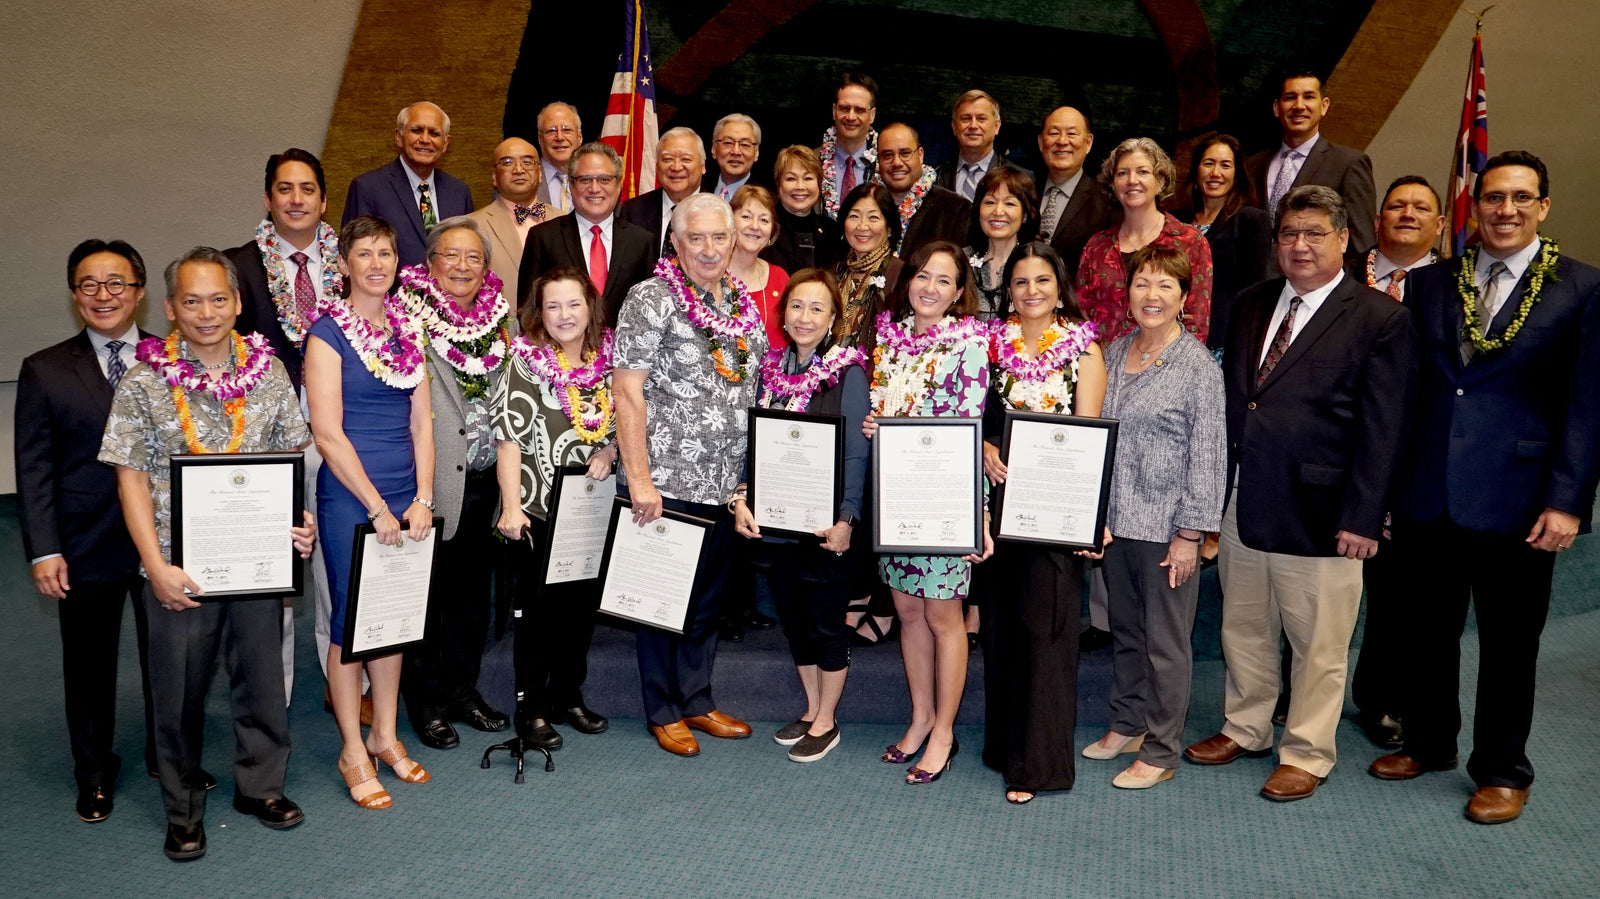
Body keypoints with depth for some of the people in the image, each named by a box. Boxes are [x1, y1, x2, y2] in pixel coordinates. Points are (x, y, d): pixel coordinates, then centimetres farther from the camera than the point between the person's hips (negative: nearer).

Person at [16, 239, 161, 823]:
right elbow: (33, 469, -1)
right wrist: (43, 550, -8)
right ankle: (95, 776, 33)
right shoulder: (45, 371, 1)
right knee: (89, 665, 13)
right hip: (86, 549, 0)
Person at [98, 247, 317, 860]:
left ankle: (260, 785, 32)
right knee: (179, 688, 9)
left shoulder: (268, 371, 3)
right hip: (181, 564, -2)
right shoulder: (144, 383, -4)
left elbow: (292, 456, 9)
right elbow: (131, 478, -5)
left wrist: (299, 521, -7)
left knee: (262, 675, 12)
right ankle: (183, 810, 26)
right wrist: (157, 567, -12)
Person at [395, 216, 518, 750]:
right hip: (432, 484, -5)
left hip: (487, 481, 5)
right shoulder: (408, 315, -7)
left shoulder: (500, 315, 10)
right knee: (426, 592, 5)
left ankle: (463, 689, 31)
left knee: (474, 591, 16)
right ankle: (425, 701, 20)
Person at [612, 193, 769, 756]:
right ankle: (664, 711, 21)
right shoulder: (652, 299, -9)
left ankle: (697, 700, 30)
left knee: (709, 597, 16)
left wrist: (749, 475, 12)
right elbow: (628, 392, -14)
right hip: (666, 482, -6)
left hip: (725, 484, 6)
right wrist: (639, 477, -19)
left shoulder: (741, 303, 11)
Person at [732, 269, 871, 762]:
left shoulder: (848, 372, -8)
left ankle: (826, 722, 24)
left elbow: (856, 453, -12)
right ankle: (811, 709, 34)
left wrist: (845, 519, -20)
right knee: (793, 620, 16)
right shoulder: (771, 367, 7)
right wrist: (741, 499, -6)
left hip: (825, 524, -5)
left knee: (825, 623, 6)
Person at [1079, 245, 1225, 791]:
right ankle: (1127, 724, 34)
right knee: (1124, 629, 17)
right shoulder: (1115, 352, 8)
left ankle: (1161, 751, 17)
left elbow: (1208, 458, -11)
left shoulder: (1199, 367, -10)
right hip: (1115, 520, 6)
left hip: (1167, 528, -6)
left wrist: (1190, 534, -14)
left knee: (1165, 641, 4)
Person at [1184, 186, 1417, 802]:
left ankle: (1306, 753, 26)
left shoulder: (1381, 319, -7)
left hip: (1316, 512, -5)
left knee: (1317, 643, 9)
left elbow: (1382, 429, -9)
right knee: (1243, 629, 18)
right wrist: (1217, 487, 7)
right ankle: (1245, 730, 37)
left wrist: (1360, 518, -13)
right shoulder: (1251, 304, 10)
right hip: (1240, 502, 5)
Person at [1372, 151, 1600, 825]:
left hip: (1515, 503, -3)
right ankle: (1427, 742, 35)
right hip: (1426, 497, 3)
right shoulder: (1429, 284, 7)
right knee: (1426, 631, 15)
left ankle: (1501, 771, 28)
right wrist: (1386, 483, 1)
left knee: (1509, 643, 10)